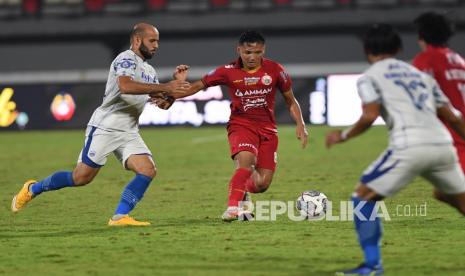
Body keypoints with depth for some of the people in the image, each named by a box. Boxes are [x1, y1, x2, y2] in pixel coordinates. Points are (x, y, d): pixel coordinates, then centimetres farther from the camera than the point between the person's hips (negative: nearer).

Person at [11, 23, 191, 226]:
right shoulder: (126, 59, -11)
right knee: (82, 177, -6)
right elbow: (125, 86, -32)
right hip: (105, 127, -8)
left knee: (148, 171, -12)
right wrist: (165, 87, -34)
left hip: (129, 132, 8)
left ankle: (120, 217, -12)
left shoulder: (149, 71, 17)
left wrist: (176, 81, 2)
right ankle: (33, 189, 14)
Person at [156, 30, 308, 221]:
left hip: (267, 128, 2)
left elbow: (290, 100, 9)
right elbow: (199, 85, 5)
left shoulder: (275, 70, -3)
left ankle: (244, 193, 29)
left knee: (262, 184, -7)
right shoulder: (229, 72, -4)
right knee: (245, 160, -33)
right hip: (240, 125, -2)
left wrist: (300, 124, -3)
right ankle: (233, 207, -25)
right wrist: (170, 96, -4)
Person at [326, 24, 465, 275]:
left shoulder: (369, 77, 11)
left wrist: (343, 136, 9)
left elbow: (370, 116, -5)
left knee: (363, 196, 7)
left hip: (409, 147, -5)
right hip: (443, 145, 5)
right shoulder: (420, 74, 27)